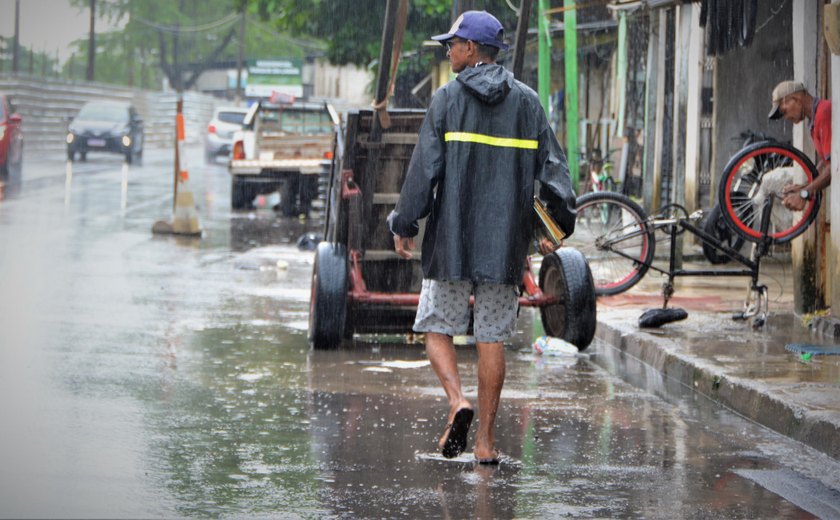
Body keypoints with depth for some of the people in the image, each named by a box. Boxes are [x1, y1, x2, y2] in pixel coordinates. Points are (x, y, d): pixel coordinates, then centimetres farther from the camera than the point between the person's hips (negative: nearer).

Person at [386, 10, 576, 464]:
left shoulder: (447, 99, -4)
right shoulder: (527, 102, 6)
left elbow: (424, 168, -6)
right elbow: (552, 167, 4)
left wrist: (404, 225, 1)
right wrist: (563, 219, 13)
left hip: (451, 239, -3)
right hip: (505, 241, 3)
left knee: (437, 327, 9)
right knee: (492, 337, 6)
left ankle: (457, 401, -15)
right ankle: (485, 440, 5)